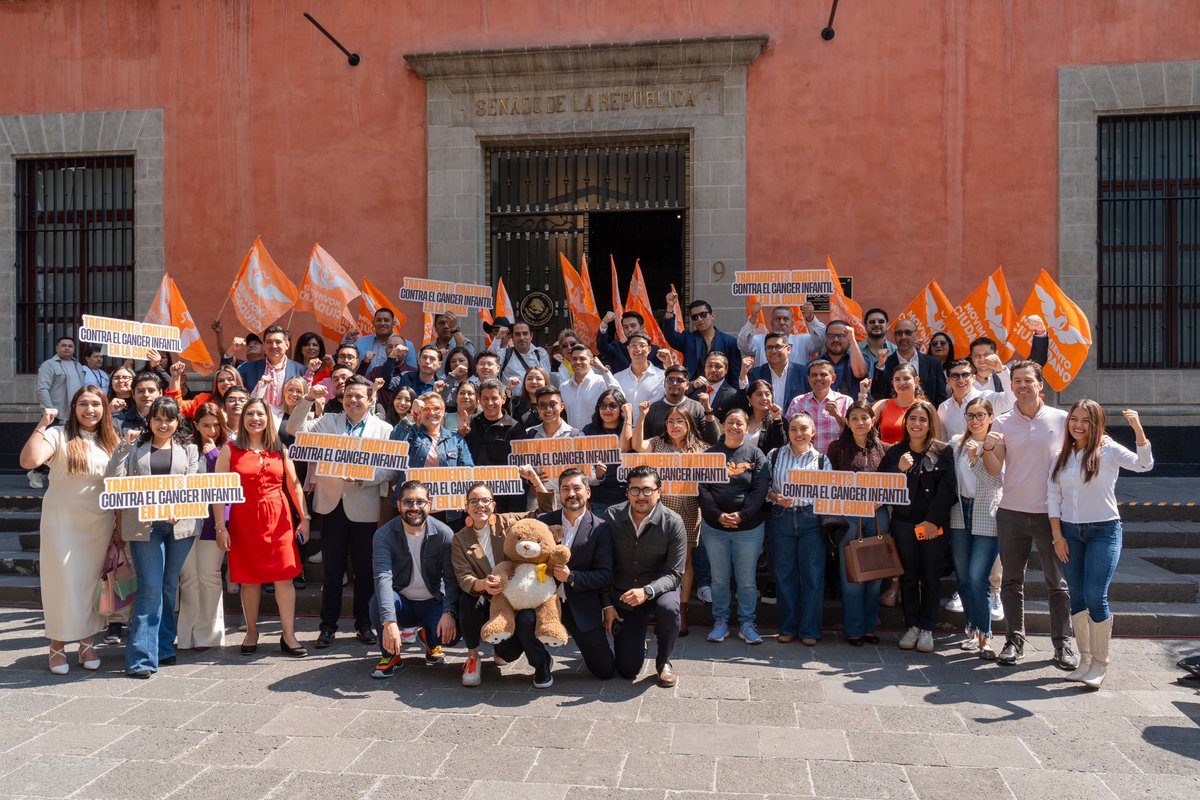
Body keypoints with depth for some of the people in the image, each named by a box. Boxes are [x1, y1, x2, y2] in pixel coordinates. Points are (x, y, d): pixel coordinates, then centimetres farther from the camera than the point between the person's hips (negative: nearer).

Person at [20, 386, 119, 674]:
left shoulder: (111, 442, 7)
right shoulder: (58, 435, -7)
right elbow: (29, 461, -25)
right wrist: (42, 424, -21)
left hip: (99, 526, 3)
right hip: (62, 523, -3)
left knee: (92, 582, 9)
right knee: (63, 582, 2)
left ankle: (87, 642, 23)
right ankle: (58, 646, 17)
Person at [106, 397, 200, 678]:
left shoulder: (189, 450, 12)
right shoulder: (135, 448, 11)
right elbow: (113, 480, 0)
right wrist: (124, 446, -7)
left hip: (180, 525, 2)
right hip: (143, 525, -2)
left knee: (169, 587, 10)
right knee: (150, 588, -8)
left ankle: (163, 647, 23)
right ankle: (142, 657, -4)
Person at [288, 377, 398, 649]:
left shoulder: (383, 429, 2)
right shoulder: (329, 421, 8)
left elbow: (390, 470, -5)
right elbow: (295, 429, -3)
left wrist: (364, 477, -20)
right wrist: (308, 399, -13)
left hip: (364, 509, -1)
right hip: (333, 505, 1)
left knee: (364, 571, 9)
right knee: (332, 571, 8)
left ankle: (363, 624, 22)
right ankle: (328, 625, 18)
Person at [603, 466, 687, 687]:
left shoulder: (672, 523, -15)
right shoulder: (612, 516, -9)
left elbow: (674, 573, -16)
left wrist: (647, 591, -33)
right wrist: (607, 605, -6)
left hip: (659, 590, -1)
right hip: (622, 595, 2)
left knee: (668, 608, -38)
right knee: (627, 669, -5)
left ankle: (663, 661, -7)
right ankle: (636, 643, 34)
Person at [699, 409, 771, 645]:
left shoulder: (756, 455, 1)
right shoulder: (711, 454, 4)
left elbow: (760, 490, -6)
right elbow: (702, 488, -3)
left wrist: (742, 515, -17)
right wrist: (718, 515, -15)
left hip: (749, 527, -1)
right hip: (714, 526, 1)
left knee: (747, 580, 6)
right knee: (719, 578, 10)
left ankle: (747, 623, 20)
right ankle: (720, 621, 23)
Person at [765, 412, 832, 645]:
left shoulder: (822, 460, 5)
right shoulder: (775, 455, 6)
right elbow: (764, 486, 7)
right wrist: (777, 498, -11)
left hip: (811, 520, -1)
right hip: (781, 519, 1)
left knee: (812, 575, 1)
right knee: (784, 574, 7)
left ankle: (810, 630, 13)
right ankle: (788, 628, 20)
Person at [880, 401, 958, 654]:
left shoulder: (943, 451, 0)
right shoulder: (895, 452, 7)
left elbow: (948, 488, -5)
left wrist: (933, 520, -12)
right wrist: (899, 469, -12)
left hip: (935, 525, -2)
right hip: (903, 522, 2)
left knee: (931, 577, 4)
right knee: (908, 576, 7)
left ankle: (927, 629, 13)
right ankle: (912, 626, 17)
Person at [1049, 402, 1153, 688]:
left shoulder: (1108, 450, -5)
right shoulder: (1062, 457, 6)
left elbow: (1144, 465, -23)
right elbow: (1053, 497, 6)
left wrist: (1138, 429, -36)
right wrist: (1057, 536, 1)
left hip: (1104, 531, -4)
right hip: (1070, 532, 4)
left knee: (1095, 596, -9)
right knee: (1077, 598, 7)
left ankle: (1100, 664, 6)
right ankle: (1085, 660, 19)